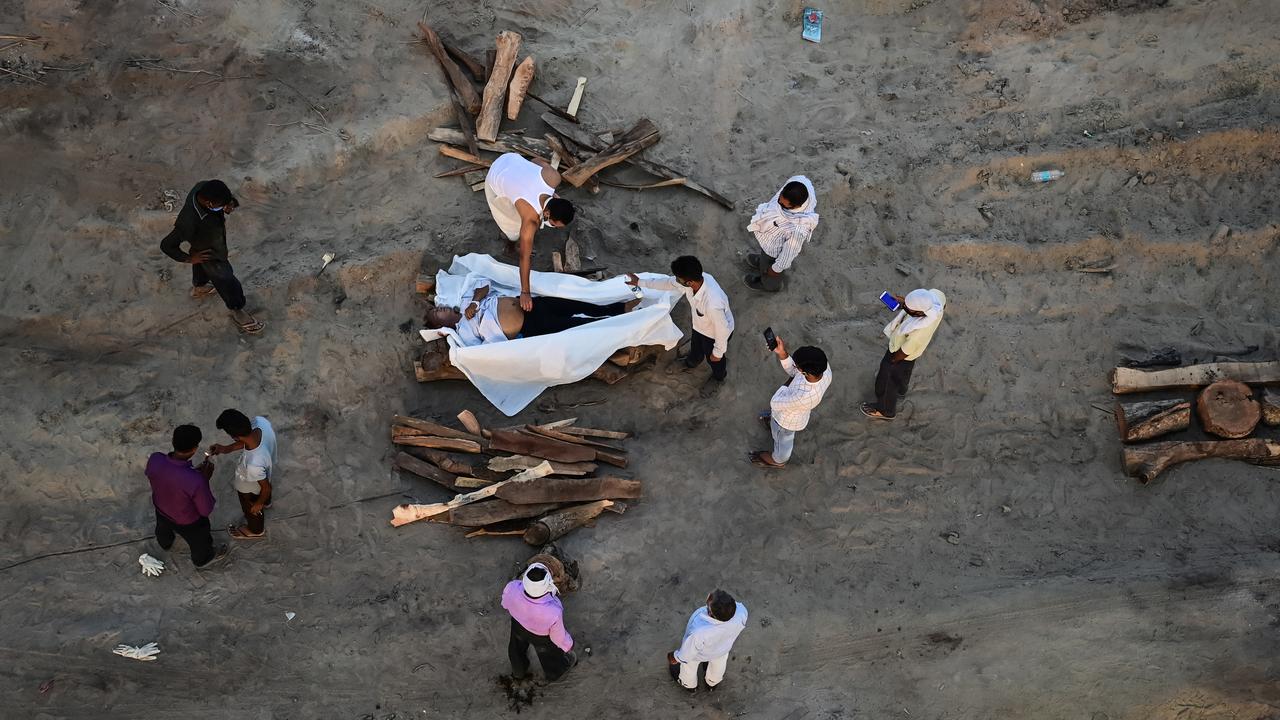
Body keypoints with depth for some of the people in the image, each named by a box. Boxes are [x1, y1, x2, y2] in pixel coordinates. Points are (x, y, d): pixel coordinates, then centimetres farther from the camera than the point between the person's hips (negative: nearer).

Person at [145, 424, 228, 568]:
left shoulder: (154, 459, -32)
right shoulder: (195, 481, -45)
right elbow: (206, 511, -26)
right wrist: (205, 479, -19)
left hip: (161, 511, 4)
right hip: (188, 523, -4)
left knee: (163, 529, 40)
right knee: (199, 542, 32)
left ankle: (165, 543, 72)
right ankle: (202, 560, 62)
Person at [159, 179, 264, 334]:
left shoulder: (203, 187, -30)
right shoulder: (189, 222, -47)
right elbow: (166, 245, -34)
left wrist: (230, 203, -28)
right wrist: (189, 258, -20)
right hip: (210, 256, -6)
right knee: (228, 283, 18)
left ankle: (198, 288, 68)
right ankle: (237, 312, 47)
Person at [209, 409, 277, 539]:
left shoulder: (254, 465, -50)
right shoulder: (260, 421, -35)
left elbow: (266, 488, -29)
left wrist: (259, 504, -9)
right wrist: (227, 449, -11)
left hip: (251, 488, -5)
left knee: (251, 509, 30)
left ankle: (256, 530, 61)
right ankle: (266, 502, 74)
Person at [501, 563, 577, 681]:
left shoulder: (512, 588, -39)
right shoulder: (553, 613, -46)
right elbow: (558, 636, -23)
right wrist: (568, 645, 0)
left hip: (519, 623, 2)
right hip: (542, 636, -2)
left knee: (518, 645, 36)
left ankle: (518, 671, 66)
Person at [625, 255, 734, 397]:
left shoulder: (713, 304, -50)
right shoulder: (696, 278, -29)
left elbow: (722, 330, -32)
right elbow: (669, 282, -7)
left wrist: (718, 352, -14)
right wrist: (640, 283, 2)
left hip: (715, 334, -6)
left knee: (713, 359, 28)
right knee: (696, 348, 36)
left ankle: (718, 378, 61)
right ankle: (691, 363, 69)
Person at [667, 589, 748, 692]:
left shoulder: (699, 633, -46)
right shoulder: (741, 611, -38)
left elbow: (688, 652, -24)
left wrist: (676, 658, -2)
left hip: (701, 654, -3)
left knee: (689, 665, 32)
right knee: (718, 662, 35)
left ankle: (689, 684, 62)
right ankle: (713, 683, 65)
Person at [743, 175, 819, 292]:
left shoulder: (799, 229, -47)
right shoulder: (799, 181, -33)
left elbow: (790, 251, -27)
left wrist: (777, 268, -10)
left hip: (774, 249, -5)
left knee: (769, 272, 29)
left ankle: (769, 284, 62)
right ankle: (763, 261, 70)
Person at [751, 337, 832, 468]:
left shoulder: (803, 397, -50)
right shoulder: (823, 366, -32)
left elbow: (775, 404, -31)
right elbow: (793, 371, -14)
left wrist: (787, 384, -21)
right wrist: (782, 355, -28)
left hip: (788, 421, -5)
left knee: (783, 439, 29)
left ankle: (778, 459, 61)